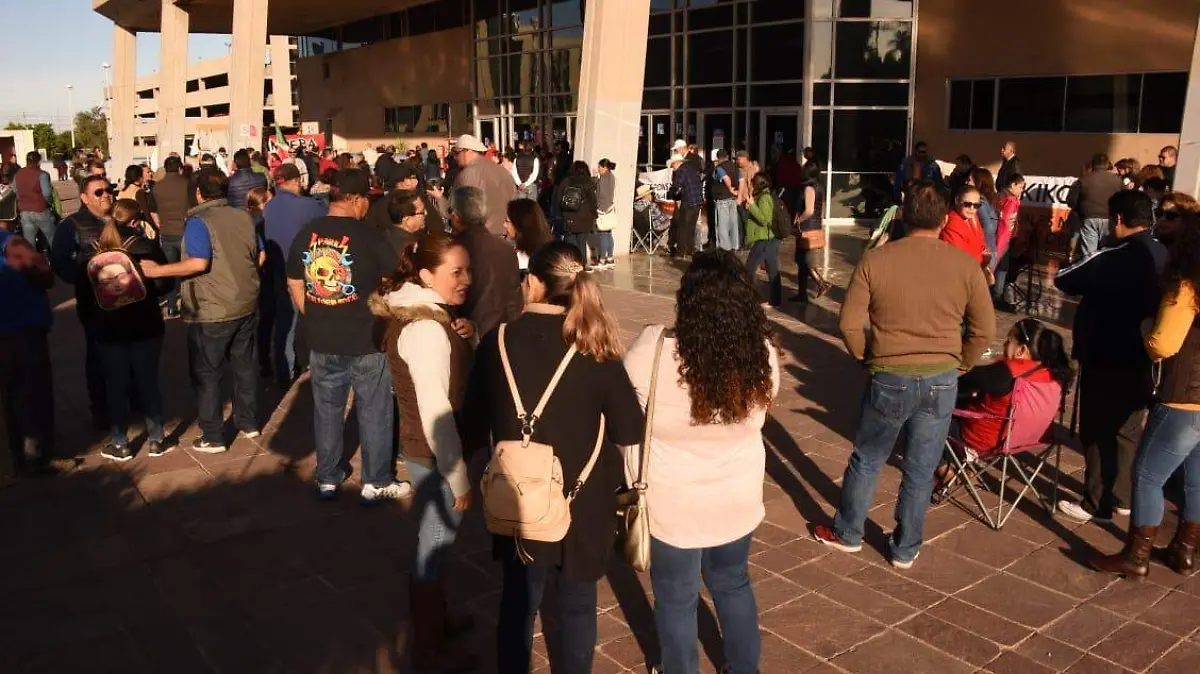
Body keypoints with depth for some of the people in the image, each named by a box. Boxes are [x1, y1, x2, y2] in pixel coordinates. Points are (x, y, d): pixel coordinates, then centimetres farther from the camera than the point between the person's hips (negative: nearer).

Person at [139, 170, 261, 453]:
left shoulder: (199, 222, -16)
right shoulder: (244, 217, 4)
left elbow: (198, 263, -27)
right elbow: (260, 256, 12)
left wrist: (157, 270, -21)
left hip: (211, 312, -6)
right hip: (245, 305, 7)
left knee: (206, 374, 5)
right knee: (244, 365, 18)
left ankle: (212, 437, 11)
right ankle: (248, 423, 29)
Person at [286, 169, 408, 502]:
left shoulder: (306, 234, 0)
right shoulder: (369, 235, -14)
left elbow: (294, 284, 10)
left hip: (322, 340, 4)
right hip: (366, 340, -4)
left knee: (327, 409, 16)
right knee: (374, 412, 9)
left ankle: (327, 478, 27)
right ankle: (376, 482, 18)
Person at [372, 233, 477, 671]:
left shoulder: (413, 312, 5)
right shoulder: (427, 327, -26)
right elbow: (436, 411, -26)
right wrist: (458, 478, -21)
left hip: (421, 448, 10)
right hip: (435, 455, -10)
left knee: (434, 543, 24)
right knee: (434, 547, 6)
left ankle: (436, 619, 44)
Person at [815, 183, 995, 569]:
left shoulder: (875, 259, -8)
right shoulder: (965, 264, -4)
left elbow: (850, 324, -7)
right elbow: (984, 329, 1)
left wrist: (867, 359, 9)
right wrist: (959, 366, 15)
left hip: (890, 378, -1)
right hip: (941, 380, 1)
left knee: (866, 460, 17)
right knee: (921, 470, 14)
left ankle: (847, 533, 33)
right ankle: (906, 550, 27)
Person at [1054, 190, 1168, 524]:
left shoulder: (1113, 259, -23)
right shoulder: (1163, 256, 1)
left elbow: (1063, 280, -14)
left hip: (1106, 360, -7)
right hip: (1141, 359, 7)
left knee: (1098, 431, 4)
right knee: (1128, 429, 18)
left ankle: (1097, 504, 12)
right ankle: (1123, 497, 30)